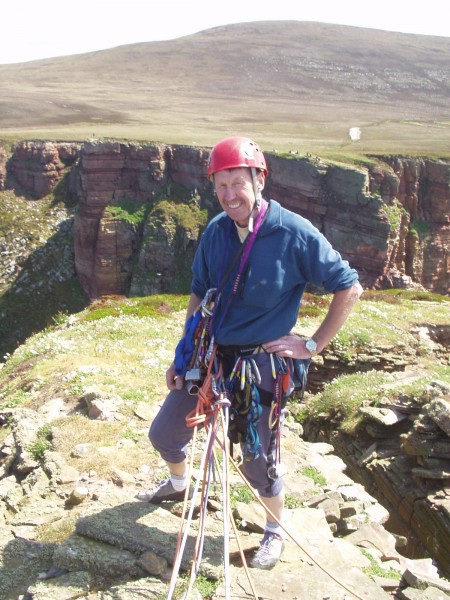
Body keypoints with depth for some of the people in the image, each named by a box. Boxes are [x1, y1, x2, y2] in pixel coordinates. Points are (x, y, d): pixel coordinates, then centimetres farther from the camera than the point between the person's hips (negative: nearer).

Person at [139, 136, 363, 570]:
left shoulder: (295, 234, -17)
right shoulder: (215, 231, -2)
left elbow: (349, 288, -10)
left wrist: (314, 345, -10)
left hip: (260, 363, -5)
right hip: (209, 354, 5)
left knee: (256, 460, 7)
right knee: (163, 434, 16)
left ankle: (275, 531, 37)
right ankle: (178, 484, 51)